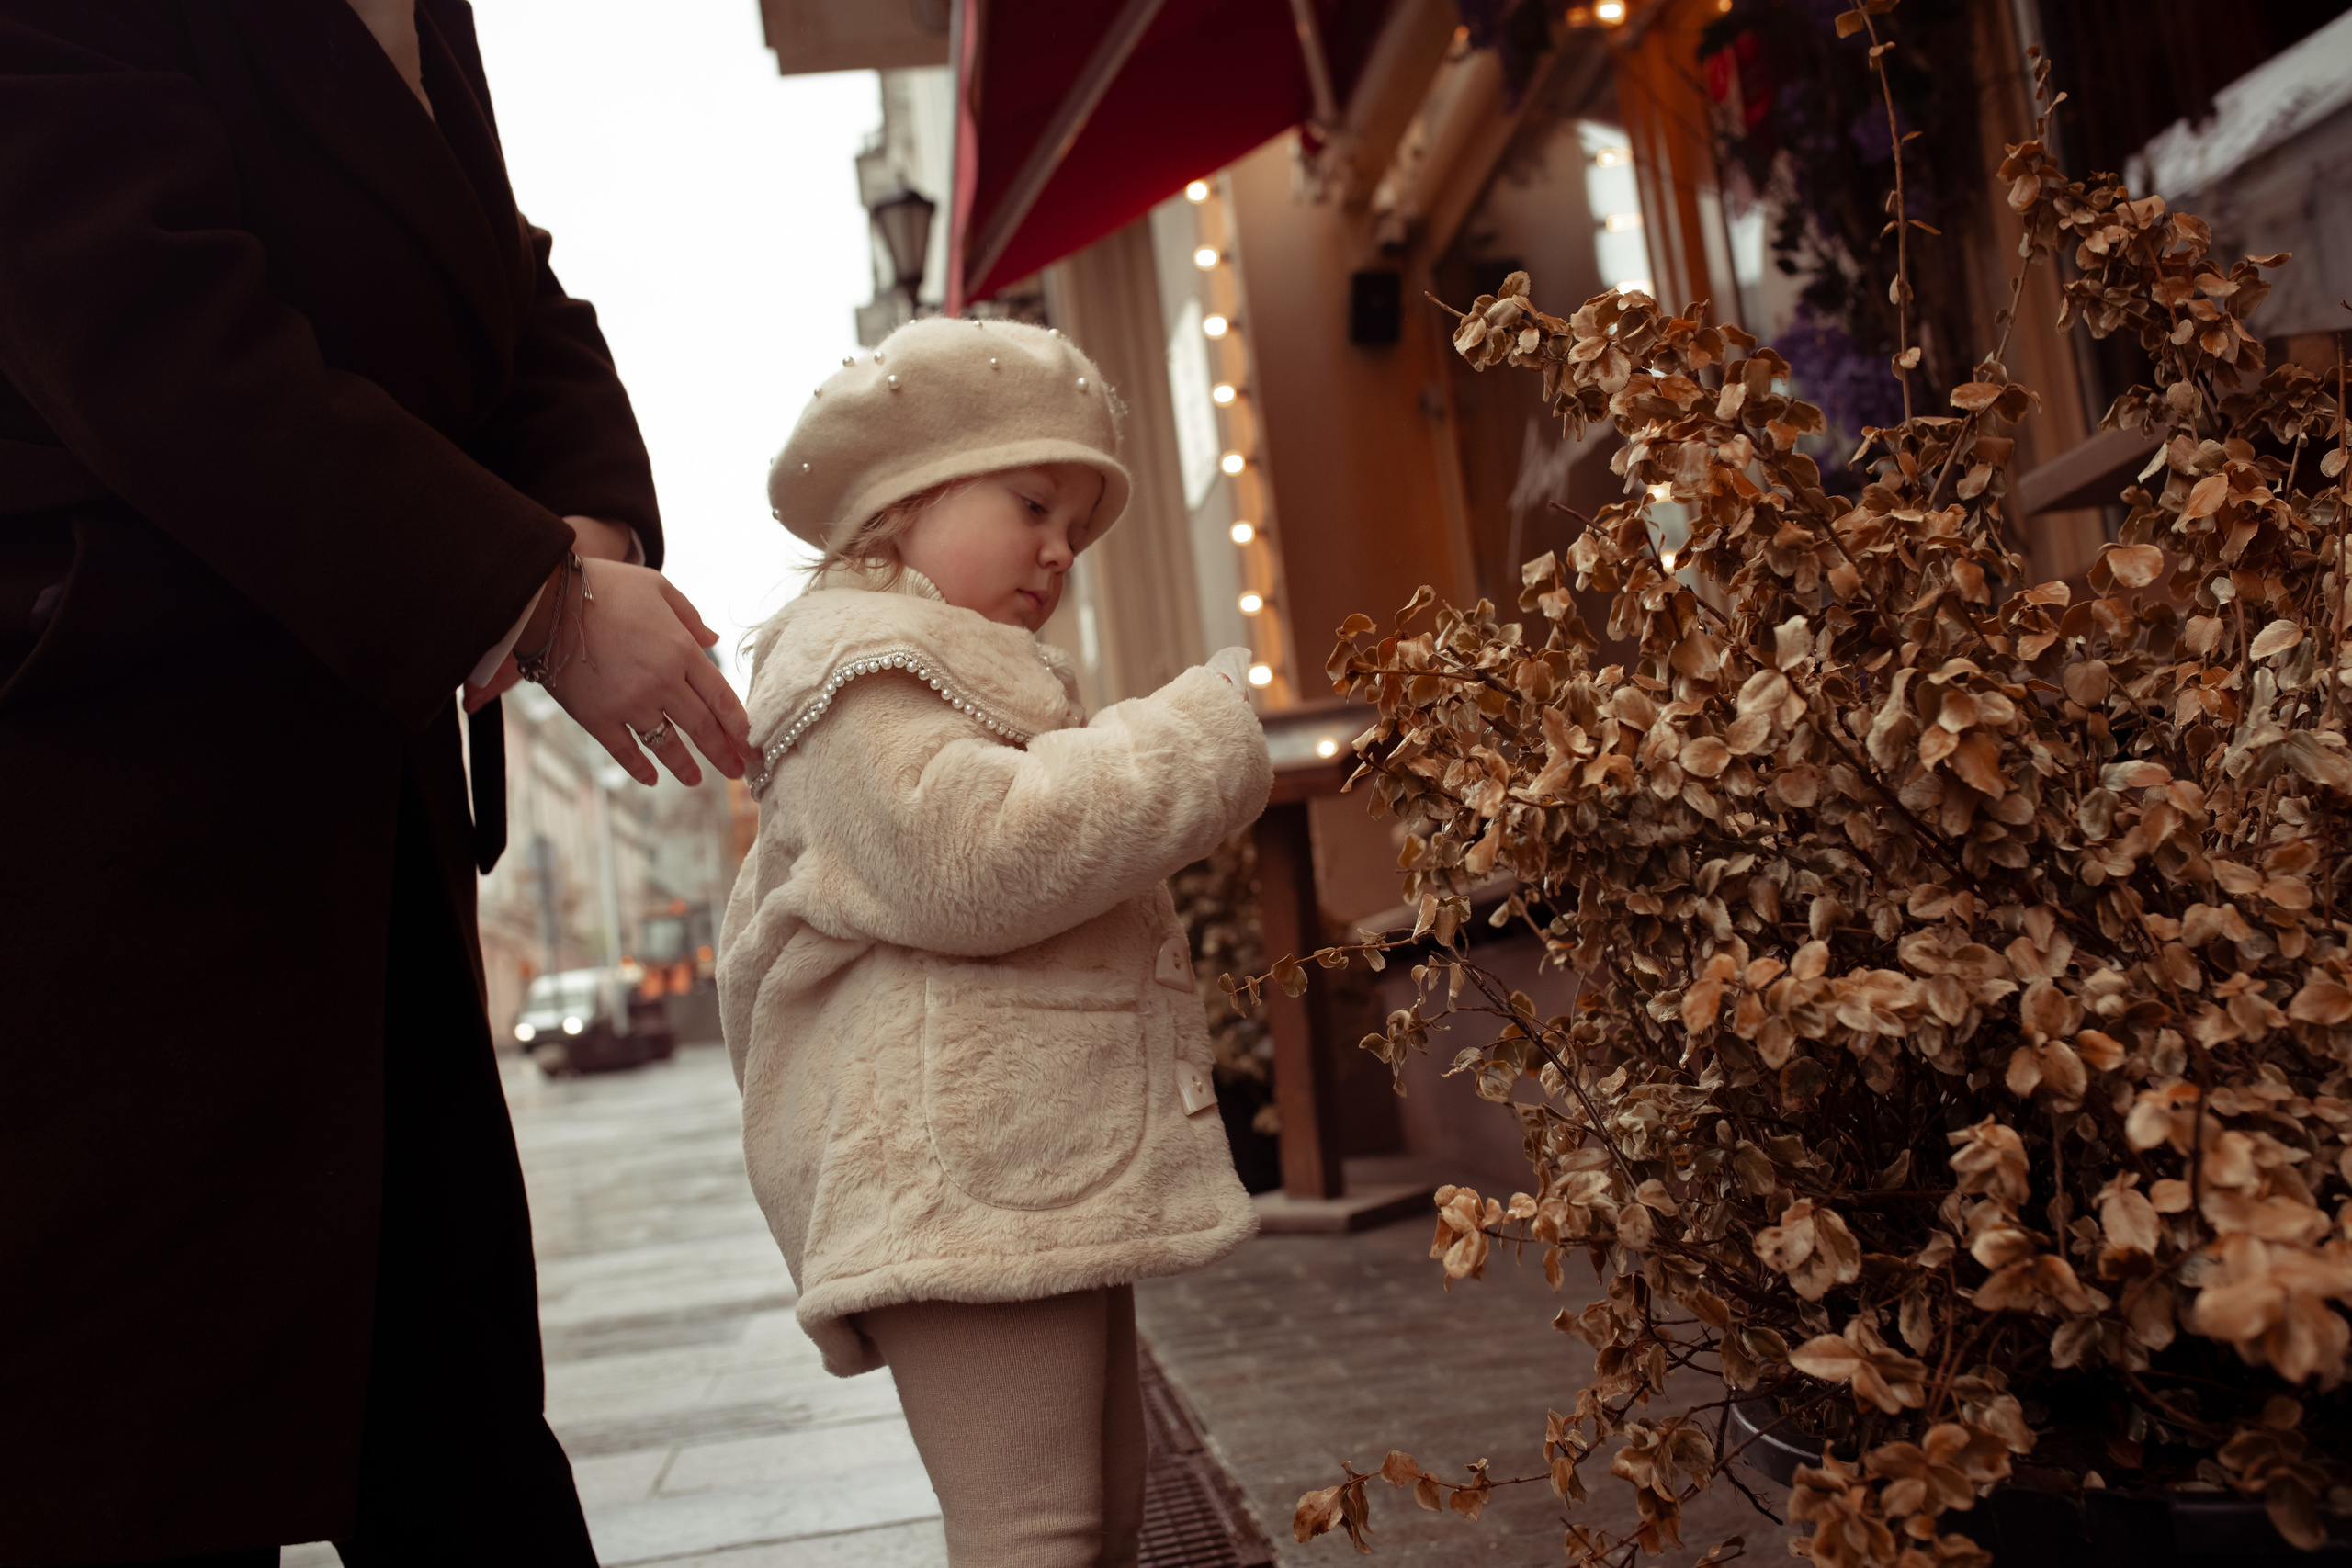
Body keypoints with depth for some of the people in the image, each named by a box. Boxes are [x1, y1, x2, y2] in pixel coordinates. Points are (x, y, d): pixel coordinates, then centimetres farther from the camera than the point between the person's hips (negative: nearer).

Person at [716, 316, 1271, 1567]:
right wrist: (1201, 744, -17)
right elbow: (970, 862, -24)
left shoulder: (953, 676, 28)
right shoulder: (859, 665, -8)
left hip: (1046, 1179, 11)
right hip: (959, 1191, -11)